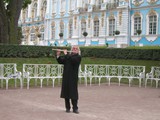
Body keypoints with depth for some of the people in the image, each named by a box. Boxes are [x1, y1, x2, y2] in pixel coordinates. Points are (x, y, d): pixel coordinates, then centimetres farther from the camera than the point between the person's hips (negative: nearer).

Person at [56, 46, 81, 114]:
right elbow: (60, 61, 3)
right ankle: (67, 107, 12)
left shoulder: (78, 57, 0)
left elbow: (72, 60, -20)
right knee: (66, 92, 4)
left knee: (73, 92, -6)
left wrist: (66, 54, -13)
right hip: (66, 76, 4)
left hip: (73, 77, -4)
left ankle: (75, 108, -2)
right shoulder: (67, 56, 12)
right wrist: (58, 55, -12)